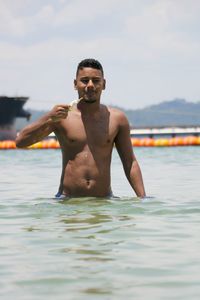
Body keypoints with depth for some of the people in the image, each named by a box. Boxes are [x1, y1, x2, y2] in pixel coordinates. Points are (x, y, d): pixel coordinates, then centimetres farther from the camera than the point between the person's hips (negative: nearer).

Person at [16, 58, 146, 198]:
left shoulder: (117, 119, 8)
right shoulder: (61, 116, 3)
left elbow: (130, 163, 12)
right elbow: (20, 142, -2)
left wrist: (143, 199, 3)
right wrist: (48, 120, -16)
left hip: (104, 202, 1)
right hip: (67, 201, -1)